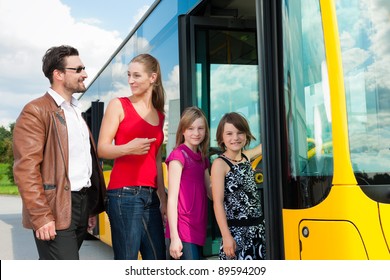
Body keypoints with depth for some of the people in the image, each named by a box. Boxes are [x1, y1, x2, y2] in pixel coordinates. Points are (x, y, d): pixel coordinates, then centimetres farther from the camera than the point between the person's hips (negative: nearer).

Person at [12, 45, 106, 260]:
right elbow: (26, 169, -15)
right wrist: (41, 216, -21)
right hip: (56, 209, -8)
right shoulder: (36, 111, -8)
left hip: (82, 203, 8)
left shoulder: (76, 111, 19)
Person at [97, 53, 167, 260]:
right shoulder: (118, 105, 1)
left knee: (157, 260, 8)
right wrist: (128, 148, -23)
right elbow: (102, 149, -4)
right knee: (126, 260, -5)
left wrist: (163, 199, 16)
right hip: (124, 194, -6)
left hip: (151, 196, 6)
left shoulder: (159, 115, 17)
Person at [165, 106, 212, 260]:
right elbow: (172, 198, -11)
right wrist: (174, 237, -15)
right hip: (183, 229, -8)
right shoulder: (178, 155, -7)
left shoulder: (202, 159, 15)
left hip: (198, 229, 8)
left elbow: (211, 193, 17)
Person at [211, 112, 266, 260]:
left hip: (258, 228, 7)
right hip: (237, 231, -7)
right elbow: (218, 203, -14)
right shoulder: (220, 164, -10)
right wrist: (226, 236, -18)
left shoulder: (246, 157, 7)